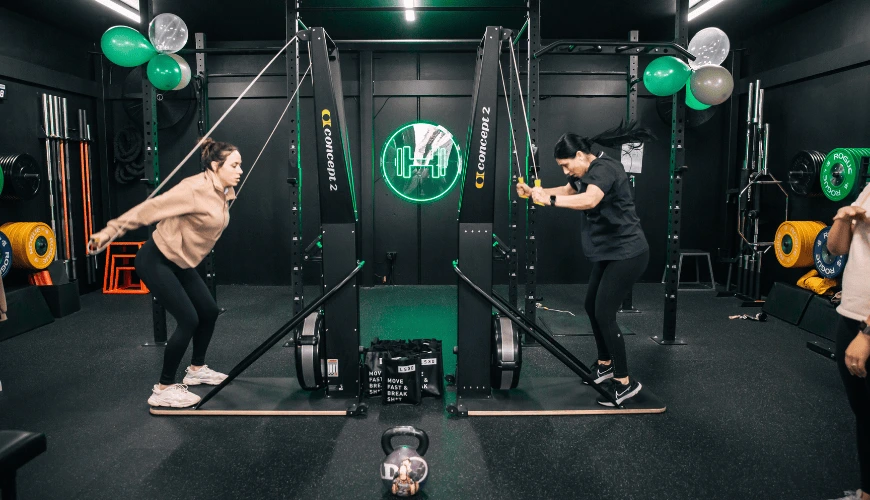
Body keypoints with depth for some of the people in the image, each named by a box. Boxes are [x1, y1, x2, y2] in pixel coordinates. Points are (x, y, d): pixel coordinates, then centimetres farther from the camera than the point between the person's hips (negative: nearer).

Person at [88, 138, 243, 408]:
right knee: (188, 319, -12)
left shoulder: (224, 193, 2)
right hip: (156, 261, -9)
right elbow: (150, 209, -25)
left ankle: (196, 369, 31)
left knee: (209, 311, 10)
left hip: (180, 263, 9)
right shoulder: (195, 189, -25)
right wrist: (109, 232, -25)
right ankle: (164, 389, 0)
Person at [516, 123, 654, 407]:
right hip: (608, 252, 11)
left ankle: (625, 383, 3)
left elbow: (589, 200, -40)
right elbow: (568, 191, 26)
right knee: (592, 307, 16)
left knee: (604, 314, -9)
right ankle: (605, 364, 33)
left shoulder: (604, 168, -20)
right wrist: (533, 192, 14)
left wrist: (549, 200, -42)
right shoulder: (588, 171, 10)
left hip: (627, 254, -10)